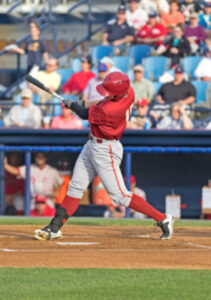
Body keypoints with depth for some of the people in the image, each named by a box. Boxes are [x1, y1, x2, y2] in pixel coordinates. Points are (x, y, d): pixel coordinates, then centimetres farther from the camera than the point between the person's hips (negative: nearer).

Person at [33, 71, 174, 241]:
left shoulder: (108, 110, -32)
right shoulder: (128, 92, -8)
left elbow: (86, 114, -13)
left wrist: (71, 105, 5)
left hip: (105, 150, -10)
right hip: (93, 145, 10)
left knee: (120, 195, -4)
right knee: (75, 187, 10)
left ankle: (163, 219, 3)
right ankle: (55, 228, 13)